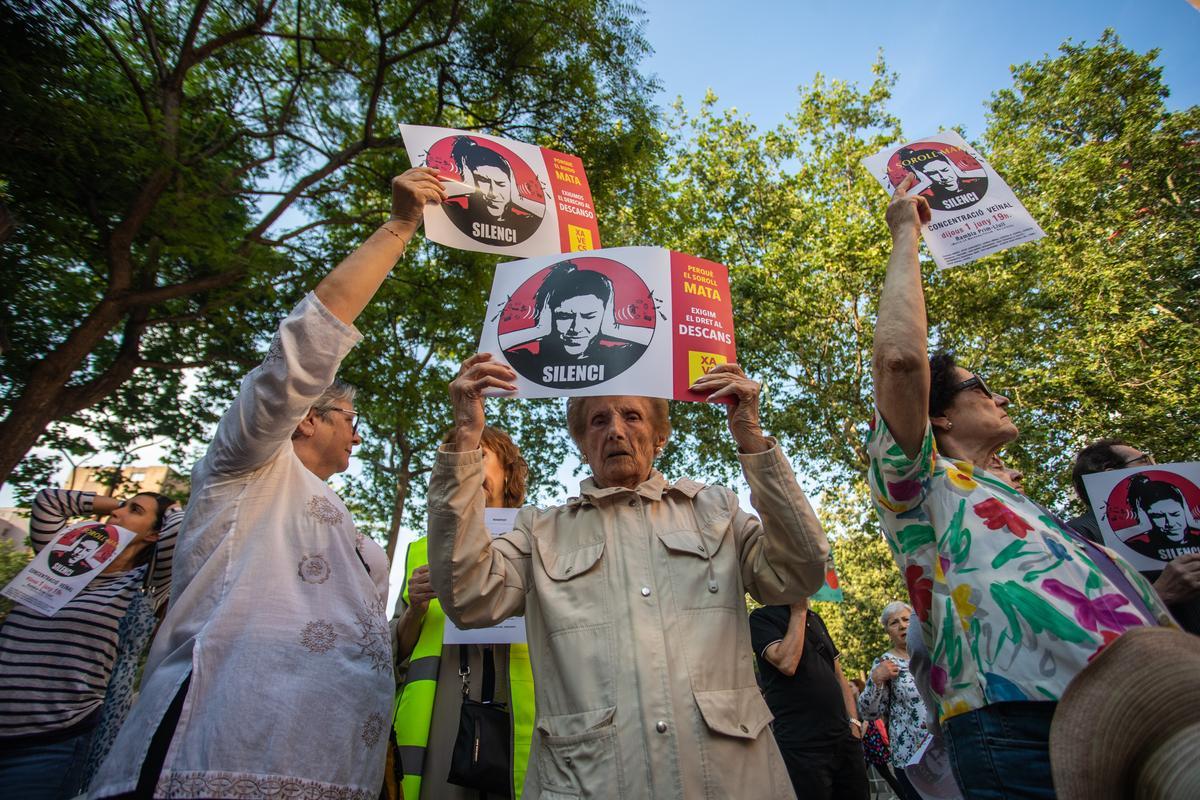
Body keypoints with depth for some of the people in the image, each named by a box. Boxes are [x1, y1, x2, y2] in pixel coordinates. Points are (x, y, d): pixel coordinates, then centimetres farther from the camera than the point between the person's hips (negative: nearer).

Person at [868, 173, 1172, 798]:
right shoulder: (921, 486, 0)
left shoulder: (1035, 510, 27)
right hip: (1026, 733, -8)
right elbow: (899, 359, -17)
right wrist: (906, 234, -6)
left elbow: (1141, 609, 29)